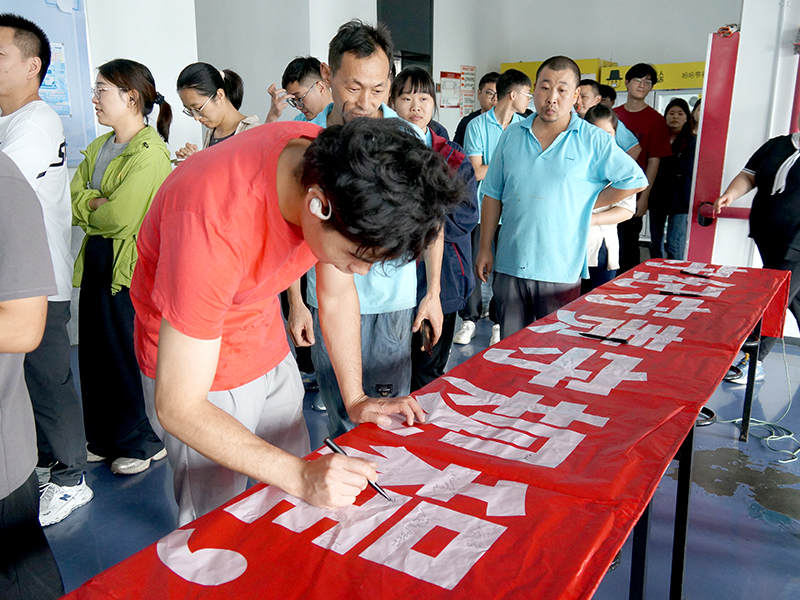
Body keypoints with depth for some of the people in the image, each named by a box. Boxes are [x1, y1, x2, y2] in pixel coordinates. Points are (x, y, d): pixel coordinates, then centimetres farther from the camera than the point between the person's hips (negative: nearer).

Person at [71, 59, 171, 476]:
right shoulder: (99, 148, 14)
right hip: (97, 260, 8)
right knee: (97, 354, 13)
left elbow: (119, 218, -20)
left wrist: (89, 209, 0)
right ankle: (105, 440, 29)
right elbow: (72, 200, 7)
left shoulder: (150, 154, -14)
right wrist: (101, 204, -12)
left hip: (131, 267, -8)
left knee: (129, 355, 2)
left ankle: (145, 441, 21)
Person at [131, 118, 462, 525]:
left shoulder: (334, 166, -19)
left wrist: (355, 399, -7)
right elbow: (178, 407, -31)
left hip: (269, 349, 6)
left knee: (294, 508, 16)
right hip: (195, 362, -5)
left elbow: (337, 295, -2)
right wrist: (299, 475, -35)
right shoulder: (212, 221, -39)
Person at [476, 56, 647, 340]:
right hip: (509, 265, 3)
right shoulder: (512, 135, 7)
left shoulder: (593, 140, -3)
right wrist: (485, 249, 7)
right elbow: (493, 195, 10)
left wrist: (586, 204, -2)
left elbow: (635, 180, 0)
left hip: (560, 271, -3)